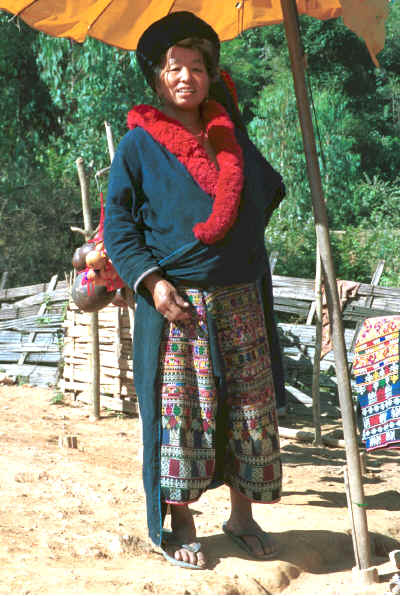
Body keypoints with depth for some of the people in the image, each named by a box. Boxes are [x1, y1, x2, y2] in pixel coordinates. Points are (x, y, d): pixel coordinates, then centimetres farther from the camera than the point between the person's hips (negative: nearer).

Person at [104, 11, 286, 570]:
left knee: (252, 408, 5)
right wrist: (152, 280, -16)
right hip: (175, 302, -4)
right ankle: (179, 523, 10)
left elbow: (269, 187, 29)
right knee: (179, 410, -4)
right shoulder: (139, 145, 1)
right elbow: (118, 223, -4)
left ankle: (243, 514, 19)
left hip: (241, 301, 4)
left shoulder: (231, 136, 14)